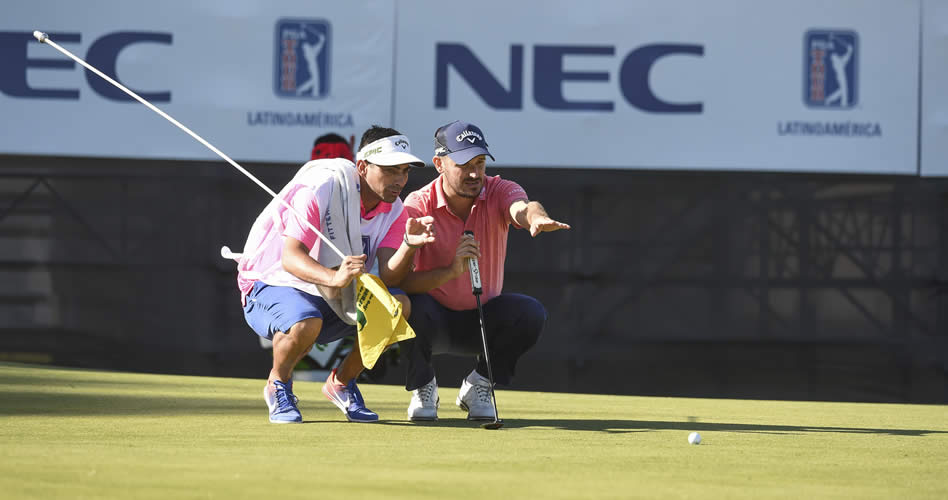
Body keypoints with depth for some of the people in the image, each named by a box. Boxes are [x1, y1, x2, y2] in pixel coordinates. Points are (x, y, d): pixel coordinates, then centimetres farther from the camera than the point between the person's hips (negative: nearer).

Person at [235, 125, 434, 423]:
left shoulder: (393, 211, -3)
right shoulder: (320, 188, -21)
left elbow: (389, 277, -15)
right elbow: (290, 257, -31)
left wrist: (409, 245, -36)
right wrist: (333, 278, -50)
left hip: (337, 299, 6)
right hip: (273, 285, -6)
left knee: (399, 305, -21)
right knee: (305, 323, -41)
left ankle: (341, 383, 1)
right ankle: (278, 385, -6)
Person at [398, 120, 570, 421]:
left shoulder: (498, 192, -10)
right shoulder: (418, 206, -16)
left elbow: (521, 207, -37)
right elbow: (400, 280, -25)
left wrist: (535, 217, -63)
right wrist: (451, 271, -42)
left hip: (483, 323, 2)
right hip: (436, 322, -2)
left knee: (531, 313, -26)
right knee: (414, 307, -36)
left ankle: (478, 385, 0)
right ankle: (423, 388, -4)